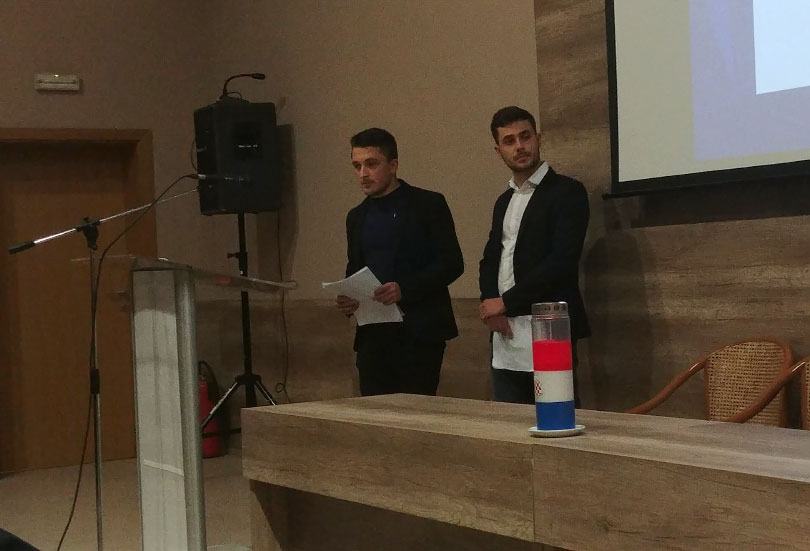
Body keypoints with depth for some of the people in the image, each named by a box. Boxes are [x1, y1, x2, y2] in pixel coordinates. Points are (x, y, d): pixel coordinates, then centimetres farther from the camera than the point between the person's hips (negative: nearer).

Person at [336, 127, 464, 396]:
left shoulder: (428, 204, 0)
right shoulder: (357, 217, 17)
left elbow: (452, 263, -6)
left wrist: (404, 289, -19)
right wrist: (347, 300, 0)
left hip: (419, 333, -5)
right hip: (373, 336, 5)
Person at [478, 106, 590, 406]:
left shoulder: (567, 191, -3)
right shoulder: (503, 202, 20)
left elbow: (561, 262, -13)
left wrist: (506, 302, -9)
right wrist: (490, 303, -1)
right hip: (505, 336, 7)